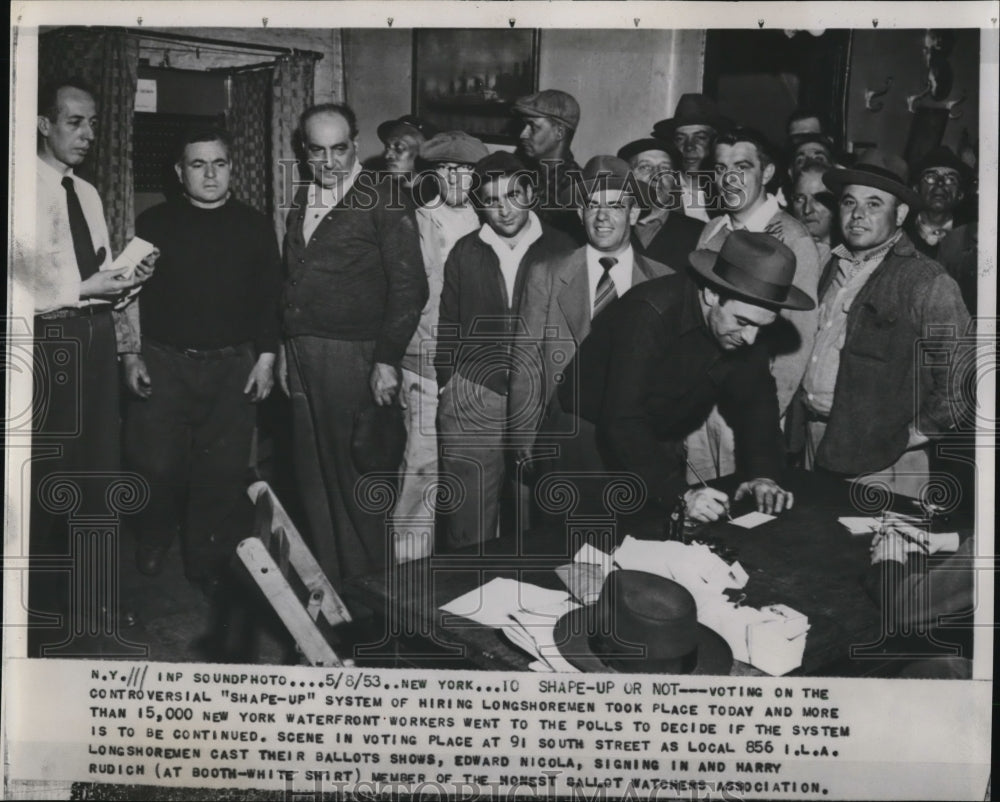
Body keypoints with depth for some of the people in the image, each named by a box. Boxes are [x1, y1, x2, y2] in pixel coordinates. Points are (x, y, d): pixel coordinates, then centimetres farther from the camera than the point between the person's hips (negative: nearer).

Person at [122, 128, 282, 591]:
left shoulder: (255, 227, 7)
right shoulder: (153, 224, 5)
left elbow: (269, 298, 6)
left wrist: (265, 358, 0)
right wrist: (131, 356, -2)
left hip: (232, 366, 0)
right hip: (162, 362, 0)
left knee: (224, 471, 0)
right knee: (157, 465, -2)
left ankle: (209, 564, 15)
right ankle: (153, 544, 25)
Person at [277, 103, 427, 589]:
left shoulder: (382, 202, -6)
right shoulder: (303, 200, 15)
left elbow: (409, 287, -10)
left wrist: (387, 360, -15)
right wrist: (286, 348, 14)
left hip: (356, 358, -7)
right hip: (304, 357, 7)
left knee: (362, 480, -2)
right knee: (314, 477, 12)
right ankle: (328, 580, 25)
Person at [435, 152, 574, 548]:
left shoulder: (559, 249, 2)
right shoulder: (465, 252, 7)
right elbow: (447, 325, 13)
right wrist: (446, 384, 8)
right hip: (473, 401, 1)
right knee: (469, 527, 2)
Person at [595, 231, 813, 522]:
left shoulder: (745, 325, -9)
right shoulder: (649, 312, -28)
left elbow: (755, 402, -4)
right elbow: (621, 420, -33)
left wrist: (764, 475, -22)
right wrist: (680, 493, -41)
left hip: (662, 450, 5)